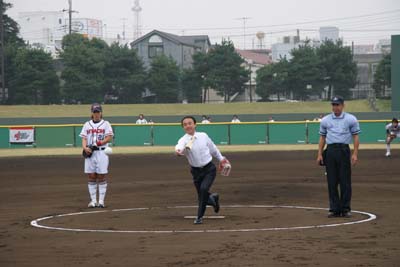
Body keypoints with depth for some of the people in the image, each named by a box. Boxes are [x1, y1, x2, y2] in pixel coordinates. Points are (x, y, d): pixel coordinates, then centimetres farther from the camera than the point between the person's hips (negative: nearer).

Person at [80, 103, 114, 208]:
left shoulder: (105, 124, 5)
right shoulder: (87, 125, 14)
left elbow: (109, 137, -5)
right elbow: (84, 138, 7)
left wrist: (99, 143, -20)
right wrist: (85, 147, -13)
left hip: (101, 152, -3)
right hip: (89, 153, 3)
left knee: (101, 176, -2)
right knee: (91, 177, 2)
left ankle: (101, 200, 2)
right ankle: (93, 200, 7)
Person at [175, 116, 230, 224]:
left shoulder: (203, 136, -2)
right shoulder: (183, 140, -11)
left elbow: (213, 148, 15)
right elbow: (180, 146, -36)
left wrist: (221, 158, 19)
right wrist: (178, 151, -58)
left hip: (209, 169, -1)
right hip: (196, 171, 1)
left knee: (204, 189, -24)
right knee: (201, 196, 7)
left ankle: (199, 217, -14)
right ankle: (213, 199, 44)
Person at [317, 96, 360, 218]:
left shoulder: (351, 119, 3)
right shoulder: (325, 120, 12)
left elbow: (355, 137, 1)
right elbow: (322, 138, 15)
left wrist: (355, 154, -9)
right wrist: (319, 154, 6)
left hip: (344, 151, -3)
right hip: (330, 152, 3)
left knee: (345, 181, -2)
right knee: (332, 182, 3)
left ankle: (345, 209, 4)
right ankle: (334, 209, 8)